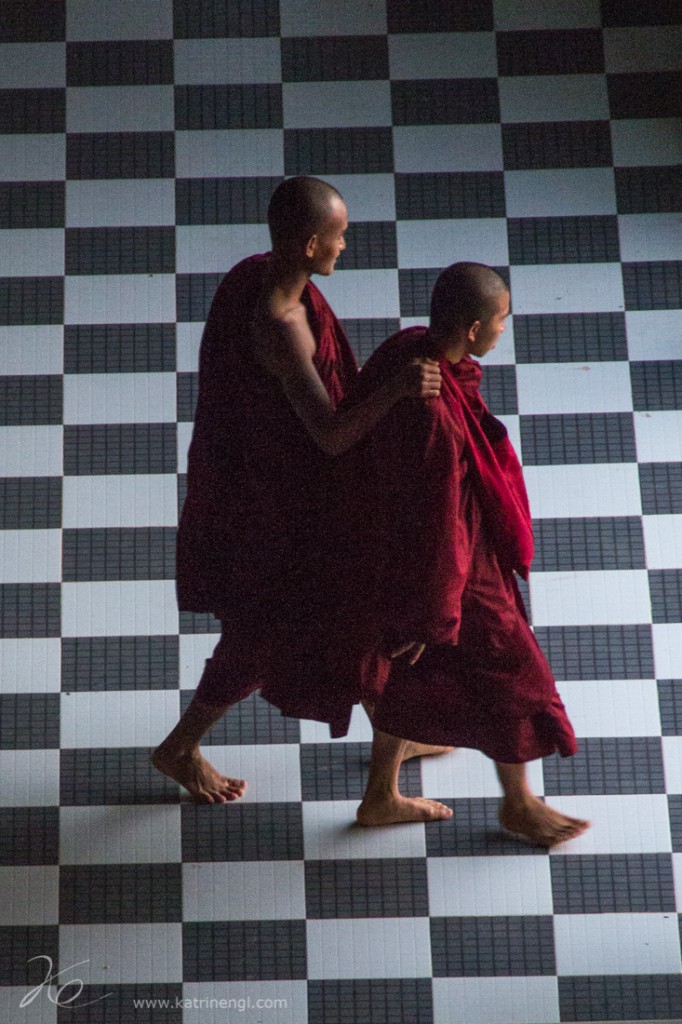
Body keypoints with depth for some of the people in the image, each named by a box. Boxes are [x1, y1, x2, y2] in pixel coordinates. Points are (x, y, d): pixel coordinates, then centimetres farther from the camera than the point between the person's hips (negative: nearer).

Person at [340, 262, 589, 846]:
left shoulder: (407, 348, -10)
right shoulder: (435, 417, -37)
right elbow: (435, 526, -27)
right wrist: (430, 618, -15)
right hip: (454, 565, -9)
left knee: (415, 673, 25)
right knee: (507, 672, 14)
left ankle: (382, 797, 42)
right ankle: (518, 804, 37)